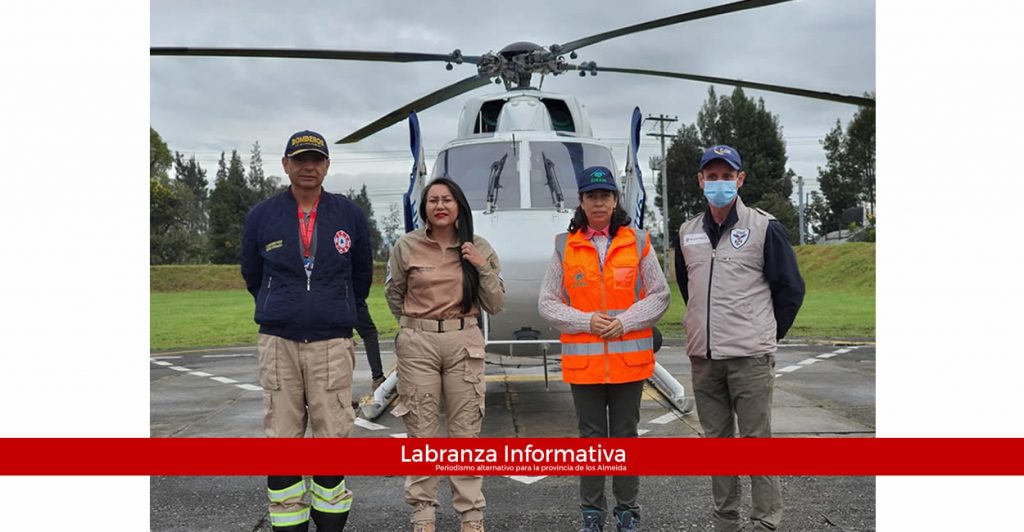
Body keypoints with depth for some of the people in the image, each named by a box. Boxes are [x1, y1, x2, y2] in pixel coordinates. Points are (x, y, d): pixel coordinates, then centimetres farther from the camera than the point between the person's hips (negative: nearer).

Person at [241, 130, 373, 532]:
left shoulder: (350, 215, 6)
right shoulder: (261, 217, 5)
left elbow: (361, 276, 18)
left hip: (332, 343, 0)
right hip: (278, 343, 0)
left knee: (332, 439, -1)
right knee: (281, 440, 1)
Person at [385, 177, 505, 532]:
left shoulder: (479, 248, 3)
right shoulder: (406, 246, 0)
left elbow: (495, 305, 2)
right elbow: (394, 294, 15)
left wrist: (483, 267, -8)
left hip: (464, 343, 1)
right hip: (417, 345, 0)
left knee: (466, 431, 4)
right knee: (421, 431, 4)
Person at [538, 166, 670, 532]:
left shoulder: (638, 243, 3)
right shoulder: (565, 247, 3)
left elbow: (659, 295, 3)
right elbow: (547, 303, 3)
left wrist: (624, 321, -11)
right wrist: (585, 321, -11)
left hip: (630, 358, 0)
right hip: (583, 359, 0)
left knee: (625, 434, 9)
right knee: (591, 437, 9)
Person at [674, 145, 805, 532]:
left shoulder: (764, 228, -3)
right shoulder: (688, 233, 10)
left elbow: (791, 288, 0)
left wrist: (767, 335, 3)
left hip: (750, 357, -5)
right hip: (702, 356, 5)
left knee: (756, 439, -2)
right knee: (716, 440, 12)